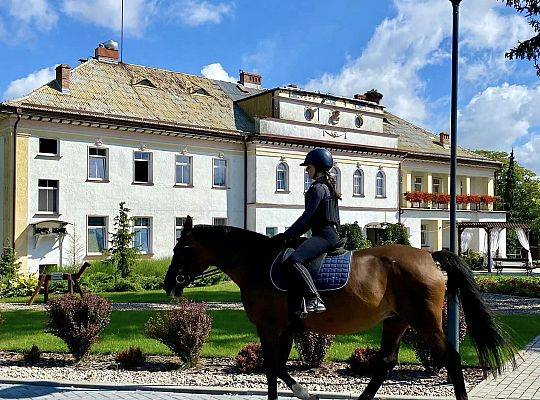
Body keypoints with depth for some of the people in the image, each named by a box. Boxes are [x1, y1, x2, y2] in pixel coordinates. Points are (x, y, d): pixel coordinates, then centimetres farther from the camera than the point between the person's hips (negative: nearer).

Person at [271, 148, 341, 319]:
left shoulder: (318, 188, -9)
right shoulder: (327, 186, 23)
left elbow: (307, 217, -15)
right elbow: (311, 219, 24)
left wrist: (286, 236, -11)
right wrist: (290, 235, 19)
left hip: (324, 235, -11)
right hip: (329, 234, 11)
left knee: (293, 261, -27)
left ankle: (315, 300, -34)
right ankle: (303, 300, 8)